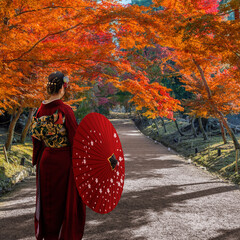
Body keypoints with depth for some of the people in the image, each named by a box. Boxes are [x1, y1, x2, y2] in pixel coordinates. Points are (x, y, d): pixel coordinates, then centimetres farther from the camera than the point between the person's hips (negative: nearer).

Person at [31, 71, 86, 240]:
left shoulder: (41, 109, -2)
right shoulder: (65, 110, -18)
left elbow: (36, 136, 6)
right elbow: (75, 138, -17)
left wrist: (38, 161, 17)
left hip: (46, 160, 5)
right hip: (64, 161, -5)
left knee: (48, 199, 18)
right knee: (68, 200, 10)